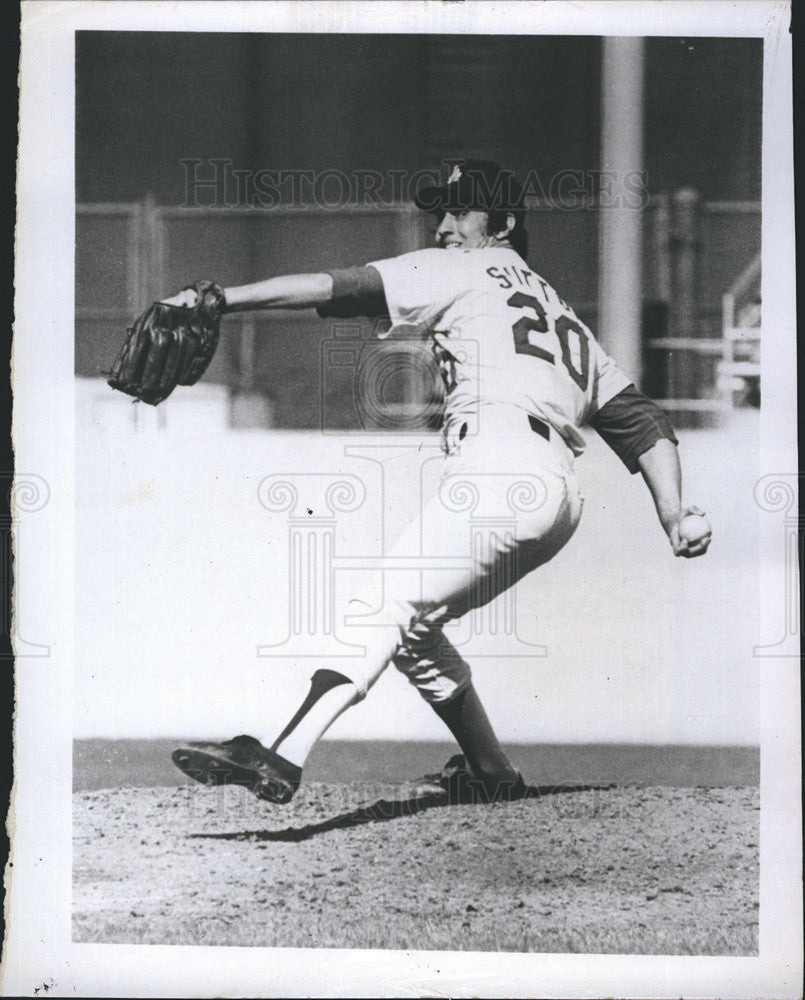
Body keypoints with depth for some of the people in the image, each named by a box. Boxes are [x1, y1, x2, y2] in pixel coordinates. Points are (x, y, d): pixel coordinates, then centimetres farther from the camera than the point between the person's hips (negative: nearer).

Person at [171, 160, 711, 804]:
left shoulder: (466, 270, 12)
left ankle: (283, 757, -38)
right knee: (410, 623, 18)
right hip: (560, 493, 8)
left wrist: (222, 300, -4)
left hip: (500, 470, -8)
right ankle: (493, 774, 21)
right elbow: (641, 419, 24)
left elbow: (342, 288, 0)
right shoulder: (562, 315, 34)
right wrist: (673, 515, 13)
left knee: (388, 607, -21)